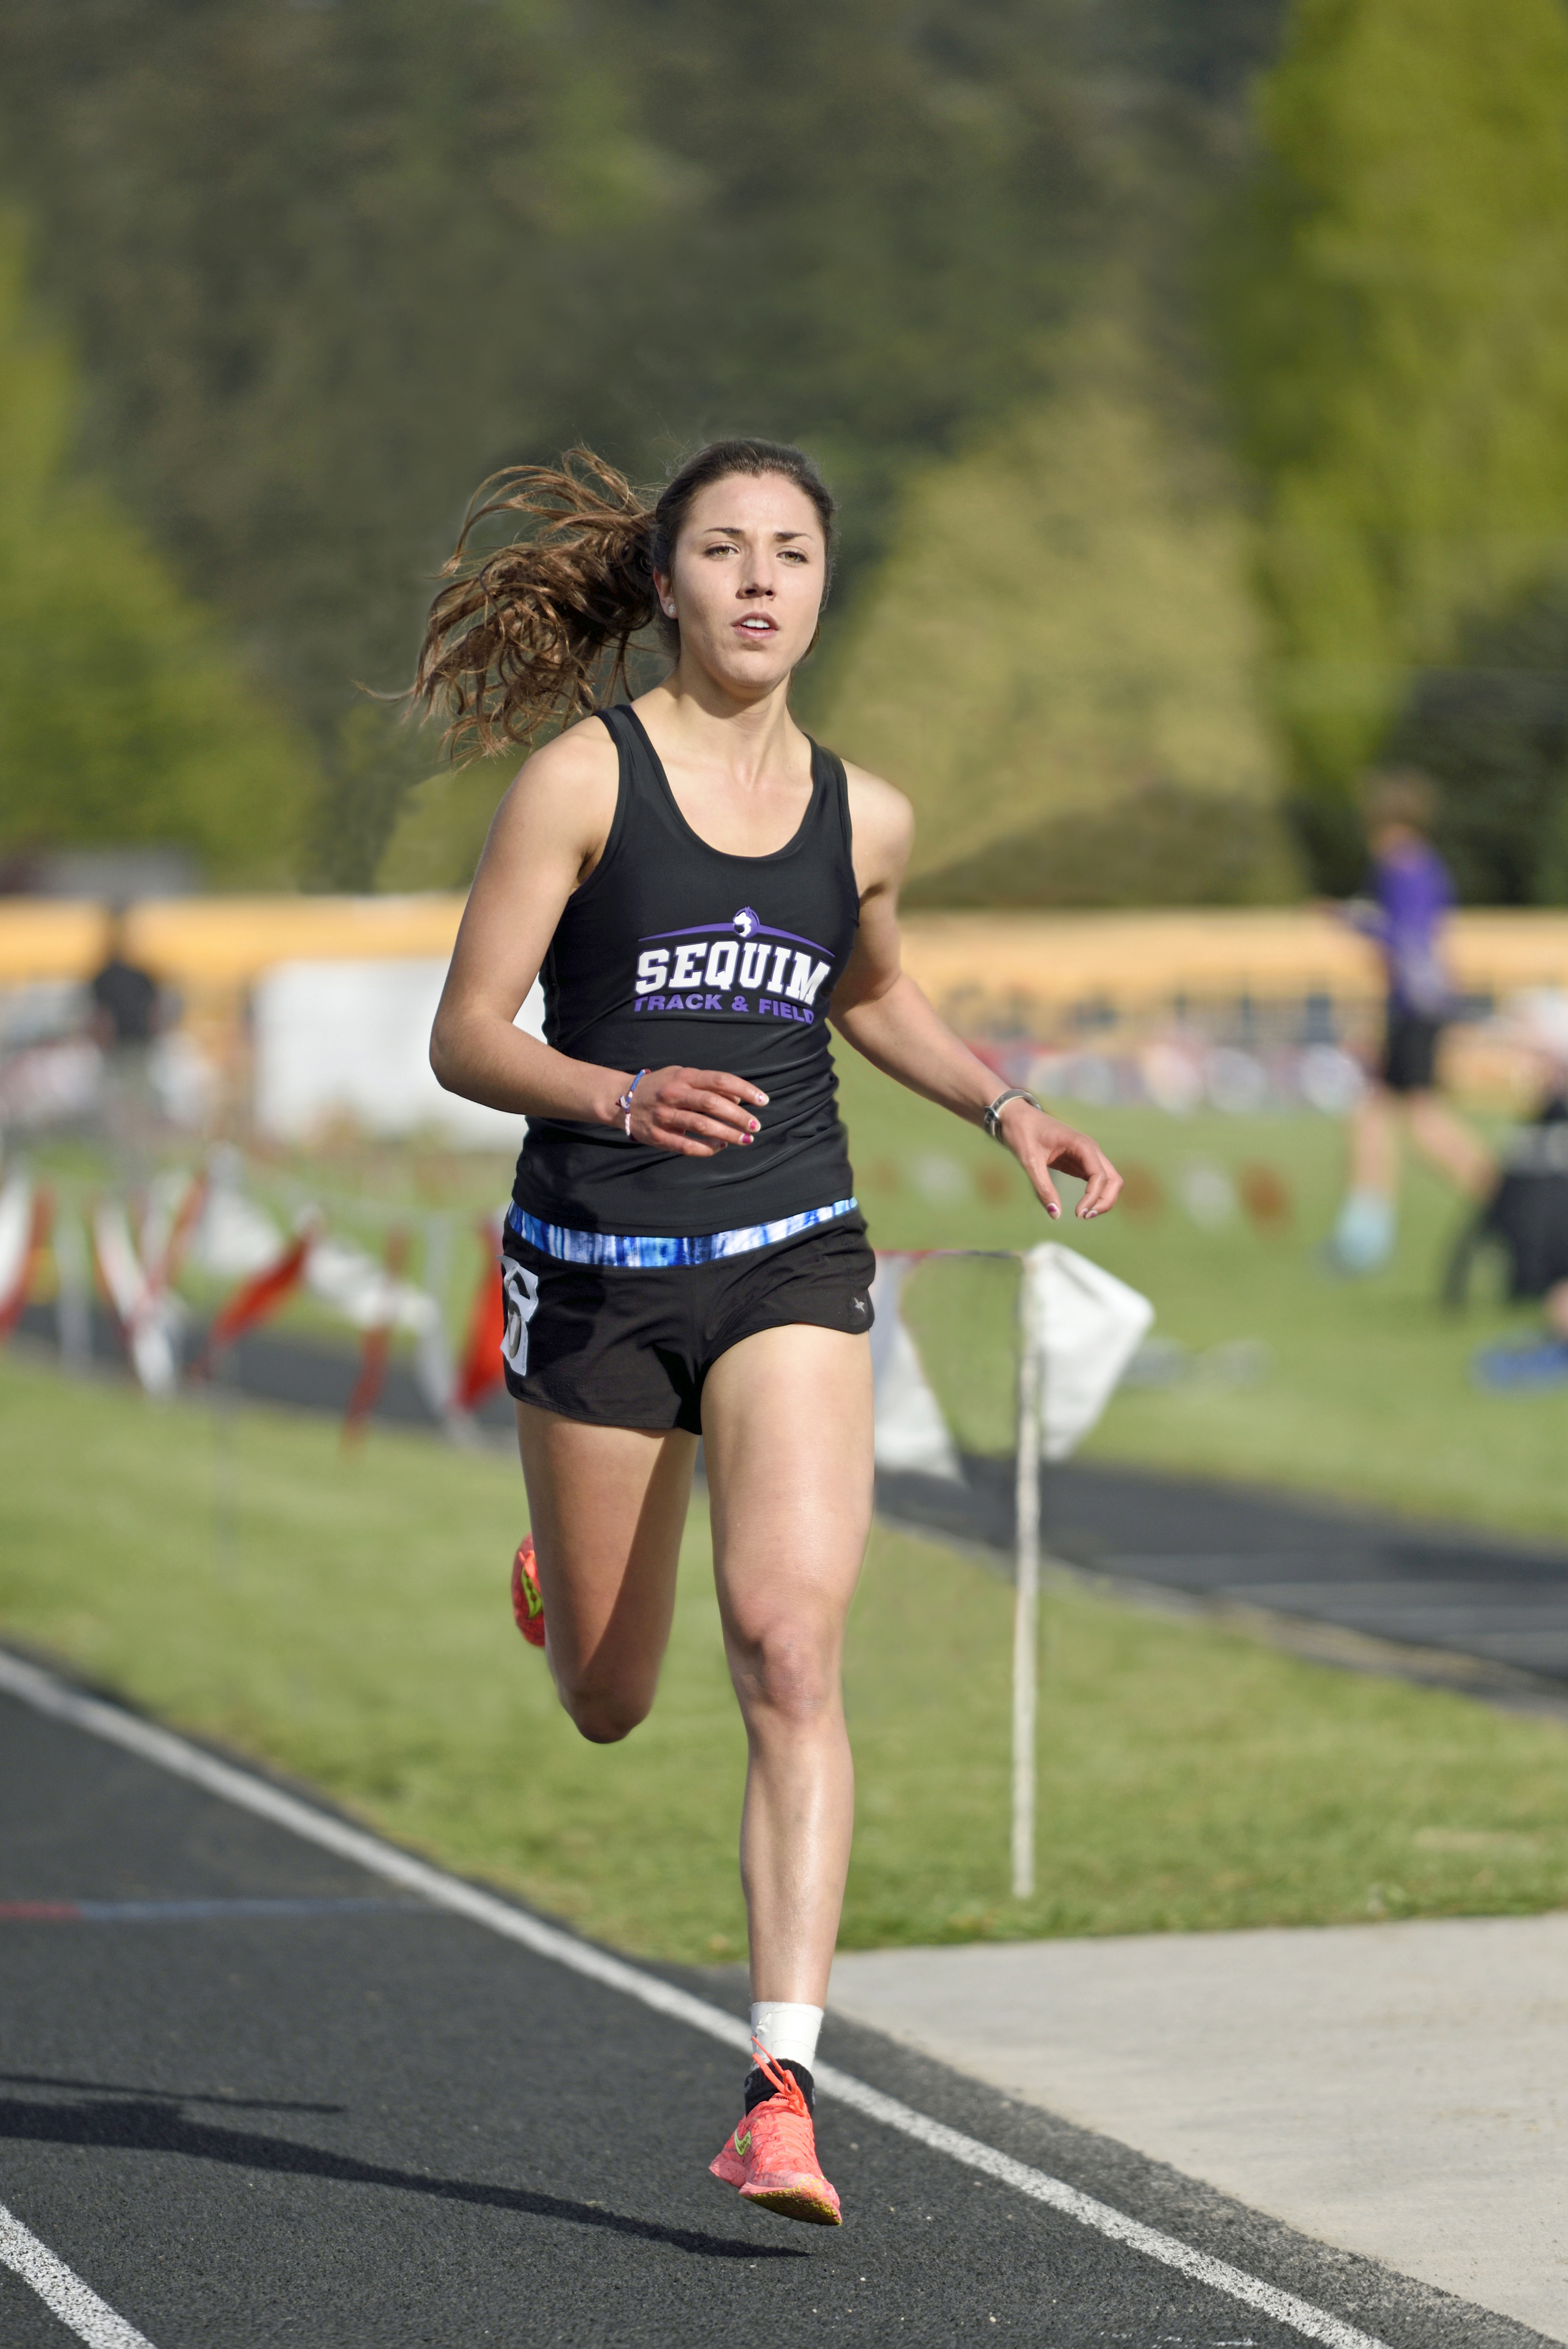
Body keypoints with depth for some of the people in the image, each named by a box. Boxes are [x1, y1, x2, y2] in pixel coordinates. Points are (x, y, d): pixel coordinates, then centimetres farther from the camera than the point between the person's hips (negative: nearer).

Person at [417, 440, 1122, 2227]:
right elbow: (464, 1036, -7)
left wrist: (1004, 1110, 12)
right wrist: (622, 1098, -25)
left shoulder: (860, 816, 7)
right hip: (594, 1259, -1)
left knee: (791, 1650, -19)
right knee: (607, 1709, 13)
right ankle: (558, 1582, 53)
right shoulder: (583, 776, -5)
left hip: (788, 1261, 1)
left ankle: (779, 2094, -19)